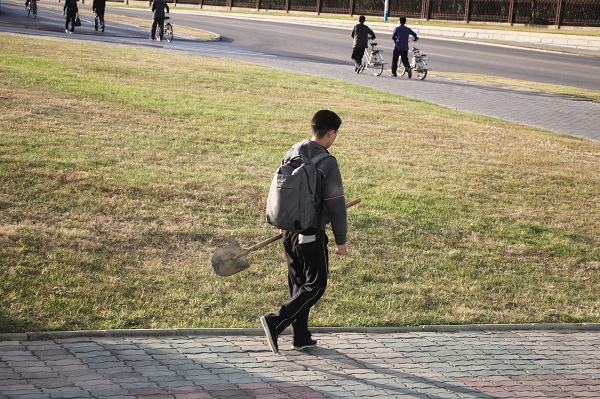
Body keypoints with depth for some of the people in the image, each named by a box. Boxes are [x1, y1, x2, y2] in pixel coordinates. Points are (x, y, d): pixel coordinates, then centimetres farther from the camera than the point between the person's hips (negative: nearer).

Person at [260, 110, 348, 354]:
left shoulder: (292, 153, 4)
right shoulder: (327, 163, -17)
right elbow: (335, 204, -14)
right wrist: (341, 240, -5)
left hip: (289, 231, 8)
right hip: (311, 235, -7)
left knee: (298, 283, 16)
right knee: (315, 285, 3)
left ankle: (300, 337, 22)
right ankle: (275, 321, -11)